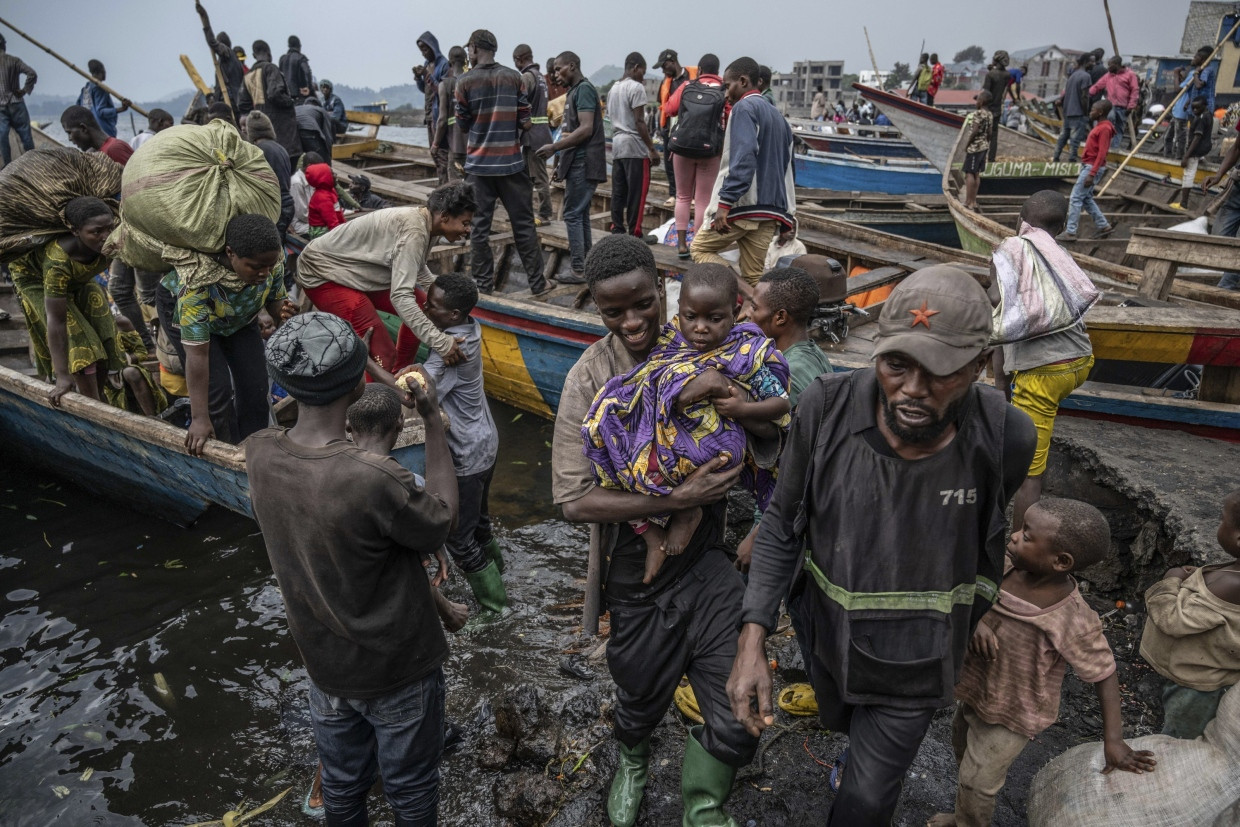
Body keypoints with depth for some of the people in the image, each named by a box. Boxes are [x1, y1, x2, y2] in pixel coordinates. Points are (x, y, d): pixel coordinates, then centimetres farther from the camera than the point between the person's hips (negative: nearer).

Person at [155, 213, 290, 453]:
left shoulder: (272, 261, -30)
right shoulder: (198, 280, -43)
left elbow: (275, 299, -9)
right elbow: (197, 354, -40)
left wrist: (281, 312, -34)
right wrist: (199, 419, -37)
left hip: (239, 314, 4)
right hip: (182, 311, -4)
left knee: (255, 384, -5)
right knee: (217, 388, -17)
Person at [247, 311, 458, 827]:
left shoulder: (259, 453, -16)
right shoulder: (376, 481, -36)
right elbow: (442, 518, -16)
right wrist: (435, 424, -13)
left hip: (324, 663, 5)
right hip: (397, 668, -5)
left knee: (341, 786, 28)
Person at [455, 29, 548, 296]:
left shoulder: (465, 81, -4)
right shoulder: (514, 77, 1)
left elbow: (462, 123, 3)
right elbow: (525, 122, 1)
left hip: (478, 163, -1)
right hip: (511, 162, 1)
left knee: (479, 225, 7)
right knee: (523, 223, 7)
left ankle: (484, 283, 10)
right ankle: (538, 282, 11)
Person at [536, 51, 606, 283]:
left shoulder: (584, 89, -11)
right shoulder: (575, 91, 20)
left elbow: (586, 129, -21)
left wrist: (554, 147, -21)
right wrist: (561, 162, 21)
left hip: (583, 163, -10)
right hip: (578, 162, 10)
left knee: (572, 214, -10)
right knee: (580, 214, 12)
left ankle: (578, 270, -7)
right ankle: (585, 266, 18)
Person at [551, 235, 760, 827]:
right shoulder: (589, 378, -13)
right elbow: (573, 499, -18)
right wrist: (678, 499, -26)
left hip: (709, 560, 1)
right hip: (639, 572, -1)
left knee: (740, 716, -2)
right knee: (641, 701, 21)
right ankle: (632, 761, 60)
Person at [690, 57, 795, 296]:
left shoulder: (744, 107, -6)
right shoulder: (777, 115, 21)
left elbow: (743, 158, -21)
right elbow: (785, 166, 21)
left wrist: (725, 202, -26)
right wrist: (786, 216, 21)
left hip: (742, 204, -8)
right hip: (770, 209, 8)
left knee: (700, 249, 7)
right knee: (754, 276, 9)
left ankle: (746, 294, -14)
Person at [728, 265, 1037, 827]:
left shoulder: (1005, 438, -27)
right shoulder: (825, 408, -27)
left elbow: (993, 544, -5)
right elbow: (782, 525, -13)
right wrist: (753, 639, -20)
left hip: (915, 661, -2)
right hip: (831, 635, 3)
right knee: (839, 720, 33)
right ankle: (865, 755, 70)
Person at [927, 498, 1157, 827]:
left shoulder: (1074, 621, -31)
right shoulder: (1007, 565, -19)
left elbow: (1103, 673, -17)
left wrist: (1113, 739, -17)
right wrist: (976, 620, -29)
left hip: (1010, 715, -6)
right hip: (976, 690, 6)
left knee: (977, 782, 13)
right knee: (963, 746, 29)